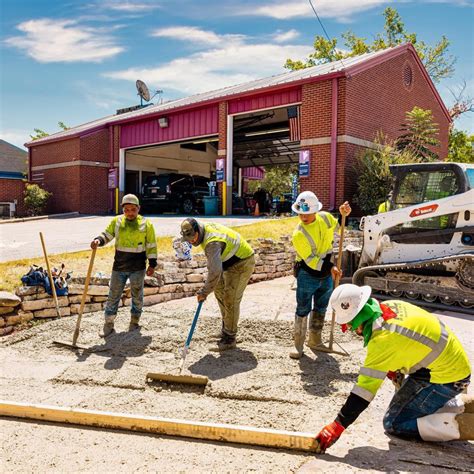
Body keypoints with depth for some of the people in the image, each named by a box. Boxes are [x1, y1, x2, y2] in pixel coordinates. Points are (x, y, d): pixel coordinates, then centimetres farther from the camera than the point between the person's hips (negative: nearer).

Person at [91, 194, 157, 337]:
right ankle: (108, 325, 16)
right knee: (113, 296, 6)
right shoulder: (116, 221, 1)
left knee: (137, 296, 11)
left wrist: (152, 264, -1)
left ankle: (134, 322, 27)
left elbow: (151, 246, 0)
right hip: (119, 267, 2)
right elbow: (106, 235, 3)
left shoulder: (146, 224, -4)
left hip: (138, 268, -2)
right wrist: (98, 240, -20)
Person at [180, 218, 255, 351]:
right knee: (219, 289, 17)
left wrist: (204, 292, -34)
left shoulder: (212, 243, -32)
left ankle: (229, 339, -1)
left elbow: (215, 271, -41)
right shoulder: (206, 229, -2)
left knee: (230, 300, -10)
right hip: (232, 262, 11)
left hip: (242, 263, -10)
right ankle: (228, 325, 30)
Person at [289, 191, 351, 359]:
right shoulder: (298, 234, -21)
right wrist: (330, 267, -28)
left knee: (320, 309, 16)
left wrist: (344, 214, -4)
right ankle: (298, 344, 11)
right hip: (307, 276, -5)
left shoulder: (326, 218, -5)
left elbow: (339, 228, 14)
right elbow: (310, 260, -22)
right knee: (303, 310, 0)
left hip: (326, 275, 6)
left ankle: (315, 340, 32)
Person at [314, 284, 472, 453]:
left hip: (445, 379, -9)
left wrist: (337, 426, -22)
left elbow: (365, 390, -26)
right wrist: (394, 369, 12)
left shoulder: (382, 340, -28)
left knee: (394, 424, -4)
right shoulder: (391, 305, -5)